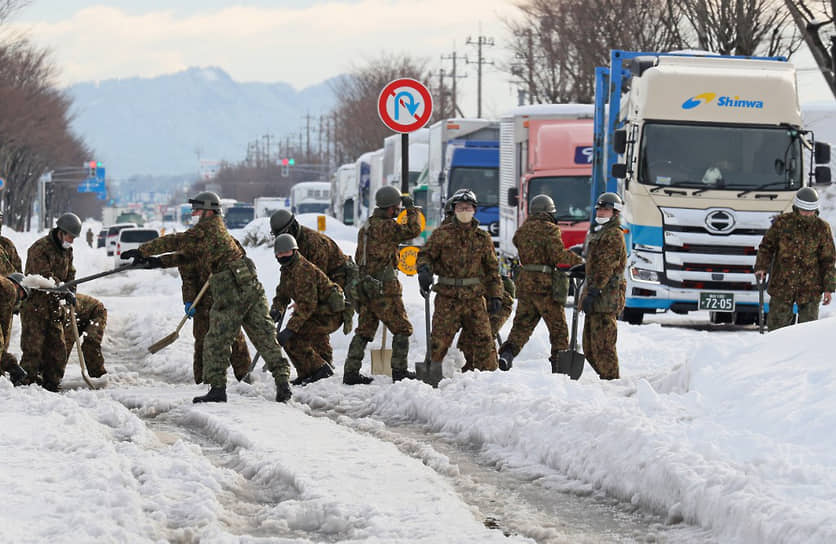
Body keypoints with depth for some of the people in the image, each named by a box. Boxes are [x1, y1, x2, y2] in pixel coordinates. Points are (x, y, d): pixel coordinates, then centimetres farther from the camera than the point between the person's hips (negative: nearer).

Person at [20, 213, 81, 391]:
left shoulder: (67, 251, 12)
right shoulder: (40, 248, -15)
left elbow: (70, 274, 16)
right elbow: (45, 276, -24)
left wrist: (71, 292, -3)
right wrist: (65, 291, -28)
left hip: (53, 305, 8)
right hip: (34, 305, -8)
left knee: (58, 346, 7)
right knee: (34, 346, -9)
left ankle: (51, 383, 14)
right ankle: (29, 381, -4)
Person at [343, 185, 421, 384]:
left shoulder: (365, 227, 15)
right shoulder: (386, 226, -14)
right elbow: (413, 231, -16)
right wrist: (411, 209, -4)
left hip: (365, 286, 8)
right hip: (385, 287, -8)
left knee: (364, 330, 11)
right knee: (402, 328, 2)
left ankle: (351, 371, 7)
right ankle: (399, 370, 0)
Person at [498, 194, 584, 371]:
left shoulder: (522, 231, 14)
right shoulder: (550, 230, -8)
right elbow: (558, 256, -17)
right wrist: (578, 260, -3)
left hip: (525, 283, 6)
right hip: (545, 285, -6)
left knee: (522, 324, 11)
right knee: (558, 326, 4)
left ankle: (507, 353, -8)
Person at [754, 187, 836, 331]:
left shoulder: (822, 228, -2)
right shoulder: (782, 222, -1)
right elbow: (766, 246, 8)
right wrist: (761, 267, -8)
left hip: (809, 288, -1)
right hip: (781, 286, 1)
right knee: (777, 325, 4)